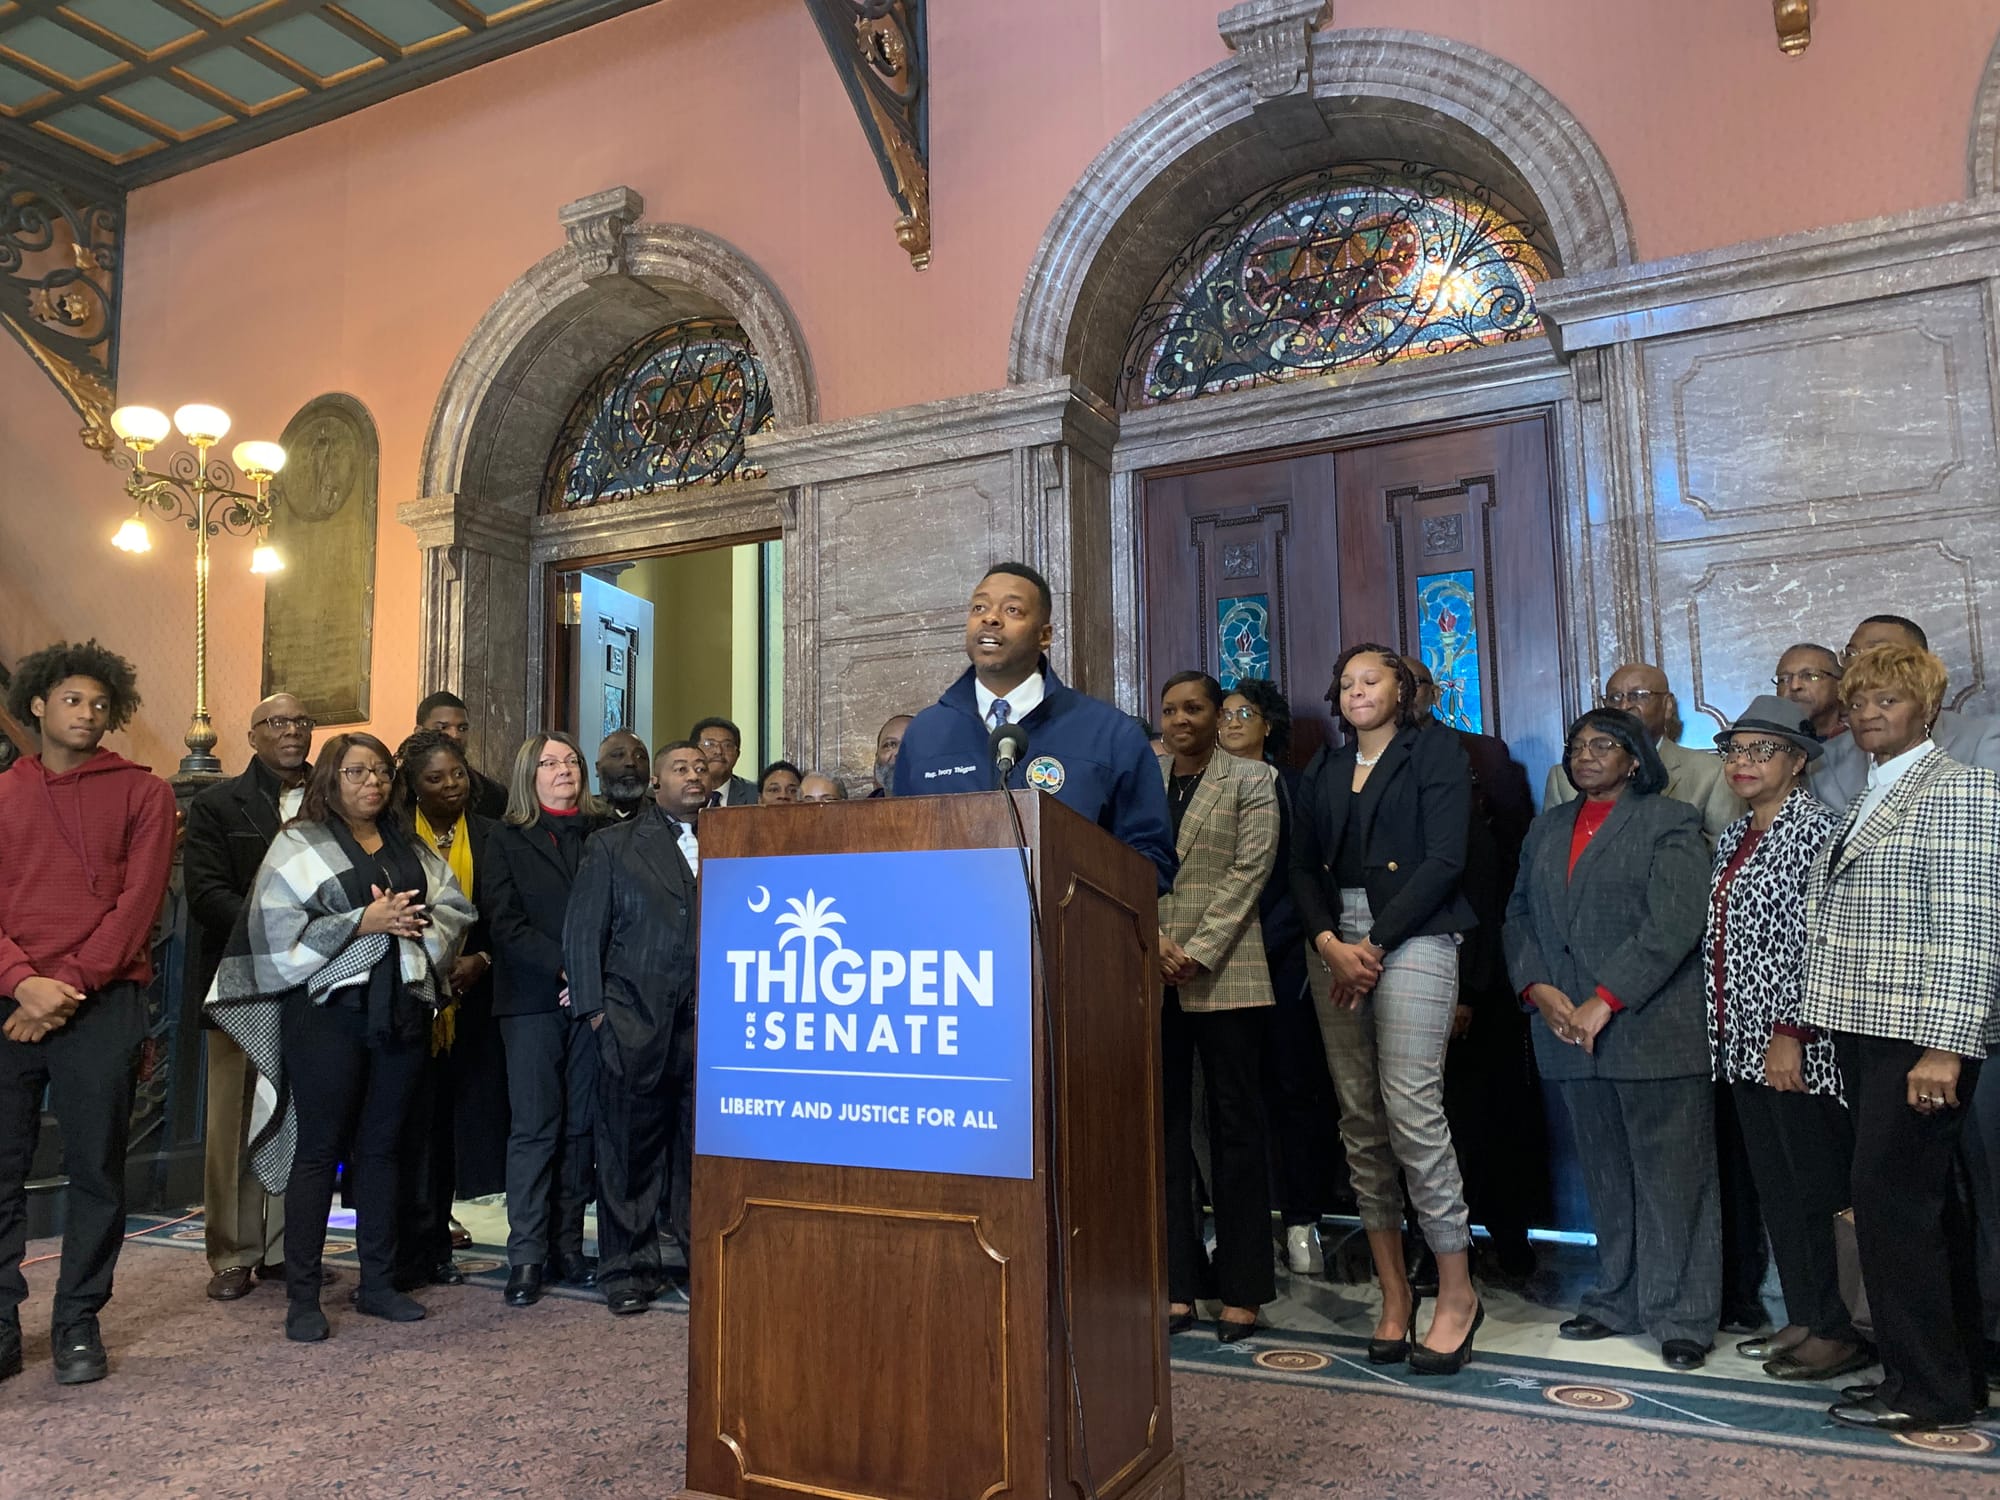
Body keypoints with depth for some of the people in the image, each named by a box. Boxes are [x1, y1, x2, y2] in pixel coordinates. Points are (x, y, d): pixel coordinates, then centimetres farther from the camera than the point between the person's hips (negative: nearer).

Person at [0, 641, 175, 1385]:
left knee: (96, 1171, 3)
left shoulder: (142, 793, 6)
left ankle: (78, 1326, 15)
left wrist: (68, 985, -11)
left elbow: (139, 901, -3)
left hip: (102, 1006, -2)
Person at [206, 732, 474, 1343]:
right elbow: (276, 925, -10)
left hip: (401, 1006, 5)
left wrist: (417, 920, -8)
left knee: (383, 1146, 11)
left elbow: (456, 909, 12)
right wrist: (363, 922, -16)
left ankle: (378, 1282, 21)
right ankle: (302, 1297, 9)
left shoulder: (411, 849, 15)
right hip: (329, 1007, -4)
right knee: (319, 1148, 0)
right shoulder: (301, 844, 0)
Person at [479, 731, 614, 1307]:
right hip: (532, 1000, -2)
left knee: (581, 1125, 4)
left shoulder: (605, 832, 11)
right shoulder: (507, 840, 7)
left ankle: (567, 1247, 13)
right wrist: (564, 968, -12)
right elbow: (505, 923, -2)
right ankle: (527, 1255, 5)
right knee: (534, 1125, -2)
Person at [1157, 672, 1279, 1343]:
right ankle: (1177, 1285, 12)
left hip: (1223, 975, -3)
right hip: (1152, 976, 3)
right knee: (1163, 1128, 4)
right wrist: (1155, 941, -8)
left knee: (1235, 1126, 2)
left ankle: (1242, 1290, 10)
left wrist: (1198, 951, -13)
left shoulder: (1251, 780, 4)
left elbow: (1248, 871, -5)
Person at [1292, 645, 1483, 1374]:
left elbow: (1444, 860, -7)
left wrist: (1375, 945, -12)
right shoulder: (1324, 769, 18)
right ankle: (1393, 1293, 13)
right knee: (1358, 1120, 4)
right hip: (1336, 946, 5)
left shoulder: (1434, 751, 3)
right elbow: (1304, 865, 11)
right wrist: (1330, 944, -7)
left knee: (1411, 1109, -13)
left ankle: (1456, 1292, 1)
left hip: (1410, 938, -5)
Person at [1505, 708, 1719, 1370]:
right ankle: (1619, 1300, 24)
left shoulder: (1669, 822, -2)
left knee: (1671, 1177, 1)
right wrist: (1538, 988, -3)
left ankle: (1682, 1316, 11)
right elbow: (1519, 914, 14)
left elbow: (1673, 925, -12)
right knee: (1605, 1177, 13)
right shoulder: (1547, 828, 17)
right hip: (1571, 1032, 5)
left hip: (1654, 1029, -5)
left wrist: (1605, 1002, -17)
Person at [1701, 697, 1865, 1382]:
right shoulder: (1734, 836, 14)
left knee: (1820, 1189, 1)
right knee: (1775, 1187, 13)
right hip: (1745, 1041, 8)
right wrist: (1724, 1030, 14)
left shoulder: (1813, 828, -10)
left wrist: (1790, 1034, -19)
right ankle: (1804, 1318, 23)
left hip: (1796, 1045, -8)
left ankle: (1844, 1330, 13)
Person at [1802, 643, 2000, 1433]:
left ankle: (1927, 1390, 8)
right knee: (1927, 1205, 15)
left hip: (1922, 1035, -8)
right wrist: (1823, 1025, 12)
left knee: (1892, 1204, -5)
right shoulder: (1865, 800, 16)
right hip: (1865, 1030, 8)